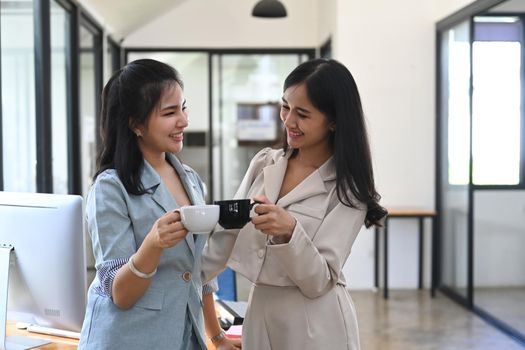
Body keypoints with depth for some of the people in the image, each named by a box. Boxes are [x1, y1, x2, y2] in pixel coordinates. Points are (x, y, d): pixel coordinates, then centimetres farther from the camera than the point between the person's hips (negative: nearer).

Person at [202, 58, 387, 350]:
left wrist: (289, 231, -32)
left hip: (315, 326, -5)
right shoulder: (263, 164, 3)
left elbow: (319, 281, -17)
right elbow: (228, 235, 7)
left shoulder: (348, 188, -11)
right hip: (259, 314, 5)